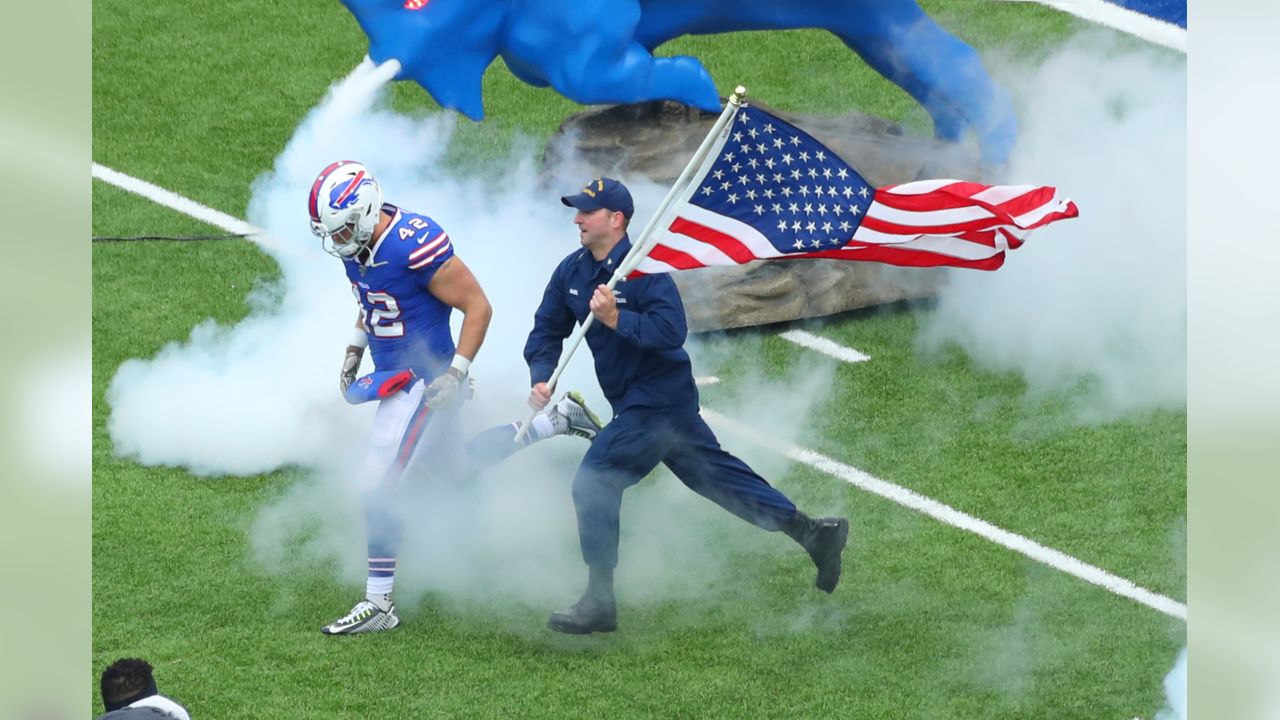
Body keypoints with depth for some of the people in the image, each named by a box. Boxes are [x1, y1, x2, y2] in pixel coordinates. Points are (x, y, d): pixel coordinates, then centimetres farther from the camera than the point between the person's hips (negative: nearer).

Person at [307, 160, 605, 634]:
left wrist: (456, 373, -22)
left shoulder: (414, 245, -29)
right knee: (453, 466, 27)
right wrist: (353, 351, 11)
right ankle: (556, 421, 39)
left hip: (421, 379, -9)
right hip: (392, 374, 9)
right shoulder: (355, 245, -3)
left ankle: (378, 604, -1)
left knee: (377, 485, -11)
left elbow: (477, 306, -21)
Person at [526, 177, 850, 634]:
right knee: (713, 473, 17)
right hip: (633, 402, 9)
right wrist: (541, 378, -7)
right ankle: (811, 532, 26)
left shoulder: (643, 268, -20)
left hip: (657, 399, -9)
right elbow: (547, 330, 10)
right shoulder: (572, 271, 4)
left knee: (594, 483, -15)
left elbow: (672, 331, -28)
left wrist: (615, 318, -36)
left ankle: (599, 603, -9)